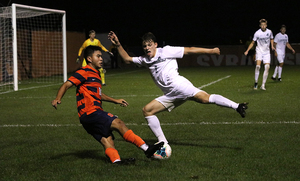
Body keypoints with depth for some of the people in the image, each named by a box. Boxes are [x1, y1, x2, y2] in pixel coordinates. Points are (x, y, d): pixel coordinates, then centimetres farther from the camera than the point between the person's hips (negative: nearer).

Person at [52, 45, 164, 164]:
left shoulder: (95, 74, 23)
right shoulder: (84, 72, -5)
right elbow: (66, 85, -13)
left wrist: (115, 101, 40)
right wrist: (58, 99, -29)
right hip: (90, 113, -10)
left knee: (107, 139, -8)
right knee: (118, 123, -15)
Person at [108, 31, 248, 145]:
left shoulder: (165, 51, 5)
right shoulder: (144, 60, 22)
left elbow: (189, 50, 3)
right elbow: (127, 59, 28)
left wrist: (210, 51, 2)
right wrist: (118, 45, 16)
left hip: (179, 85, -6)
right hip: (170, 96, 6)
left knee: (204, 98, -27)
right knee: (147, 110, -2)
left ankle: (236, 106, -36)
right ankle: (163, 142, -1)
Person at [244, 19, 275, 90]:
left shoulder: (269, 32, -3)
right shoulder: (257, 33, -10)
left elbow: (271, 39, 18)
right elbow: (252, 43, 1)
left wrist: (272, 46, 2)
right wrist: (247, 51, -8)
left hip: (267, 52, 2)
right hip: (259, 51, -2)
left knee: (267, 67, -10)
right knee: (258, 66, -21)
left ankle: (263, 85, -2)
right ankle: (256, 82, -4)